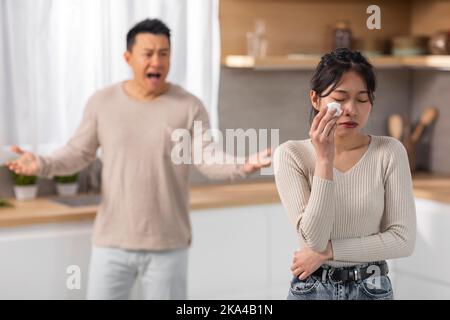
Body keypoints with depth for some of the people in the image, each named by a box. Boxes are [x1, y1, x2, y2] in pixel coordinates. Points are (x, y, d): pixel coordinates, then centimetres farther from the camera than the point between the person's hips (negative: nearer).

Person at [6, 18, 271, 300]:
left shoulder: (190, 106, -5)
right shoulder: (102, 102, 0)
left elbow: (208, 159, -10)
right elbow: (78, 153, 5)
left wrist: (242, 166, -30)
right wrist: (42, 164, -15)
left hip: (167, 245, -1)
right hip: (112, 242, 1)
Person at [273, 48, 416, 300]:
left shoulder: (390, 152, -9)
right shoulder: (291, 155, -11)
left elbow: (403, 240, -11)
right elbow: (314, 238, -18)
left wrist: (327, 251, -16)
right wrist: (324, 159, -24)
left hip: (372, 288, 1)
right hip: (311, 289, 0)